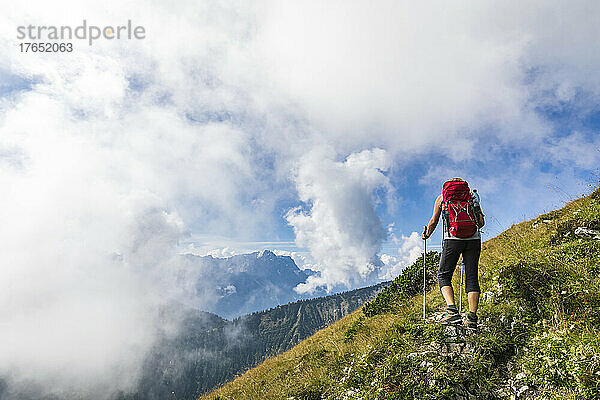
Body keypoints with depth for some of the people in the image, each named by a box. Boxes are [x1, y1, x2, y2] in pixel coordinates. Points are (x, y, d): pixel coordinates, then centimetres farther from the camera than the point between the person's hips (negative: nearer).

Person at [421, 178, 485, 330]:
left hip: (453, 239, -3)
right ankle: (472, 317, -3)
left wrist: (427, 235, 30)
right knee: (471, 277, 5)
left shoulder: (442, 197, 16)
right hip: (474, 239, 3)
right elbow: (481, 222, 14)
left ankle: (452, 310, -14)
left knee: (443, 275, 5)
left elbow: (433, 222, 12)